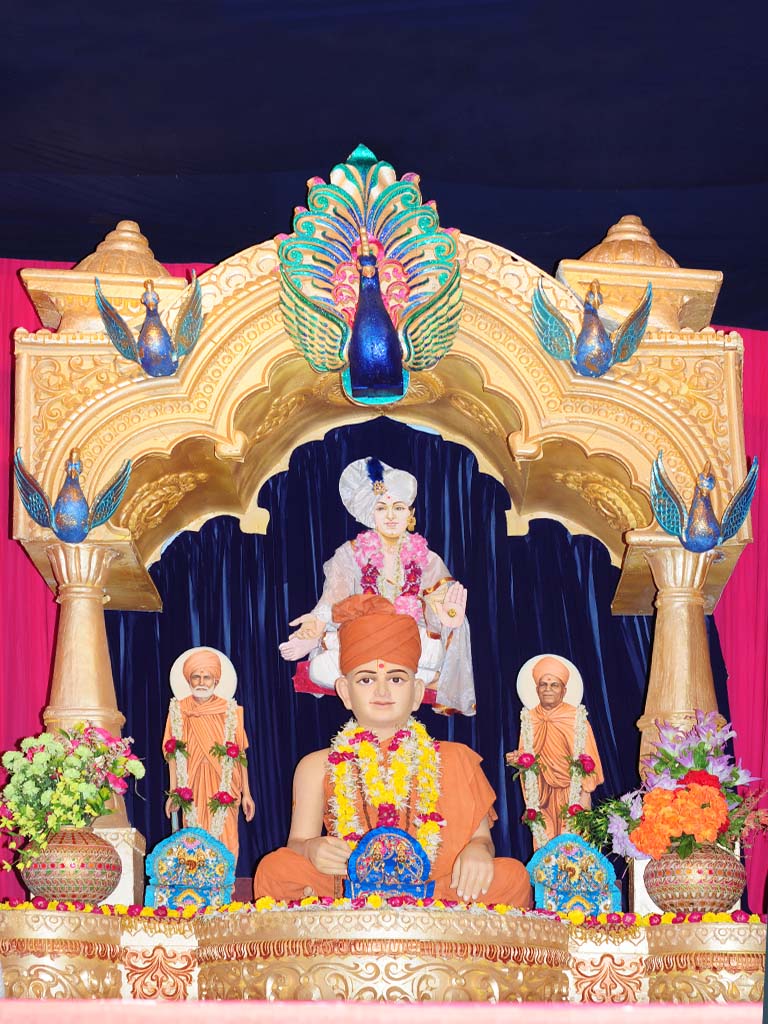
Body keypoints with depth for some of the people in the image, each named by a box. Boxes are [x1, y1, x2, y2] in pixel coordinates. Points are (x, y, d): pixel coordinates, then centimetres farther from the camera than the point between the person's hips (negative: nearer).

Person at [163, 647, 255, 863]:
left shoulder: (229, 710, 4)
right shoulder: (178, 710, 6)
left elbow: (240, 754, 4)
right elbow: (173, 755, 7)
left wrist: (246, 793, 1)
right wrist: (173, 792, 1)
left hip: (223, 787, -1)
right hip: (192, 788, 1)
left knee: (225, 842, -7)